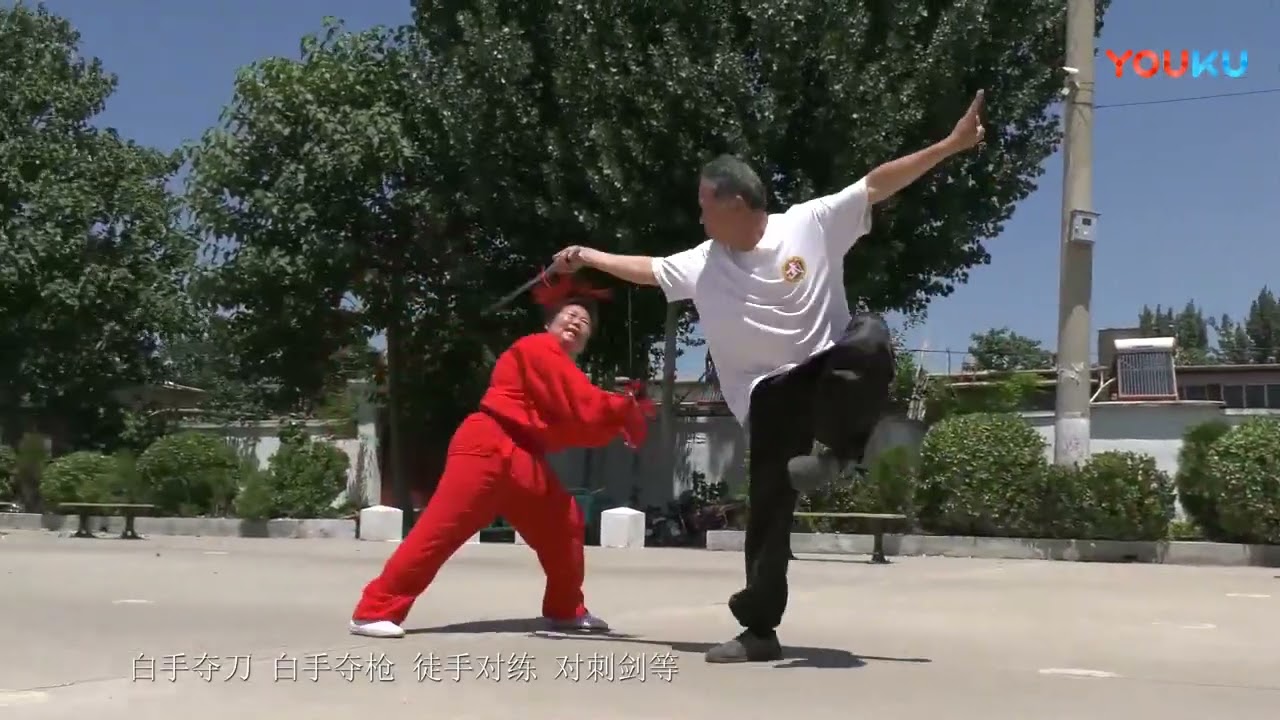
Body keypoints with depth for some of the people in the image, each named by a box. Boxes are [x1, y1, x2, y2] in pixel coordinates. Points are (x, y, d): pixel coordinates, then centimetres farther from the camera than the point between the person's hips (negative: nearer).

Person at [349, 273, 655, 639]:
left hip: (521, 458, 10)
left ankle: (566, 610, 23)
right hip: (488, 449, -10)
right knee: (441, 529, -15)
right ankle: (375, 611, -13)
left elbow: (574, 426, 13)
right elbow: (583, 407, -14)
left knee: (565, 522, 11)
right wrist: (626, 408, -4)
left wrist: (616, 424, 2)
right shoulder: (539, 349, -6)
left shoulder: (564, 370, 23)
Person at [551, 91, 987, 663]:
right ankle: (759, 630, 5)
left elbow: (879, 183, -8)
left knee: (870, 338, -37)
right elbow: (644, 268, 19)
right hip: (770, 391, 2)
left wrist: (952, 145, -11)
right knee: (769, 505, -5)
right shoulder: (701, 264, 5)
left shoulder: (812, 223, -7)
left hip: (830, 368, -2)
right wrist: (586, 256, 26)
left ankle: (836, 448, -20)